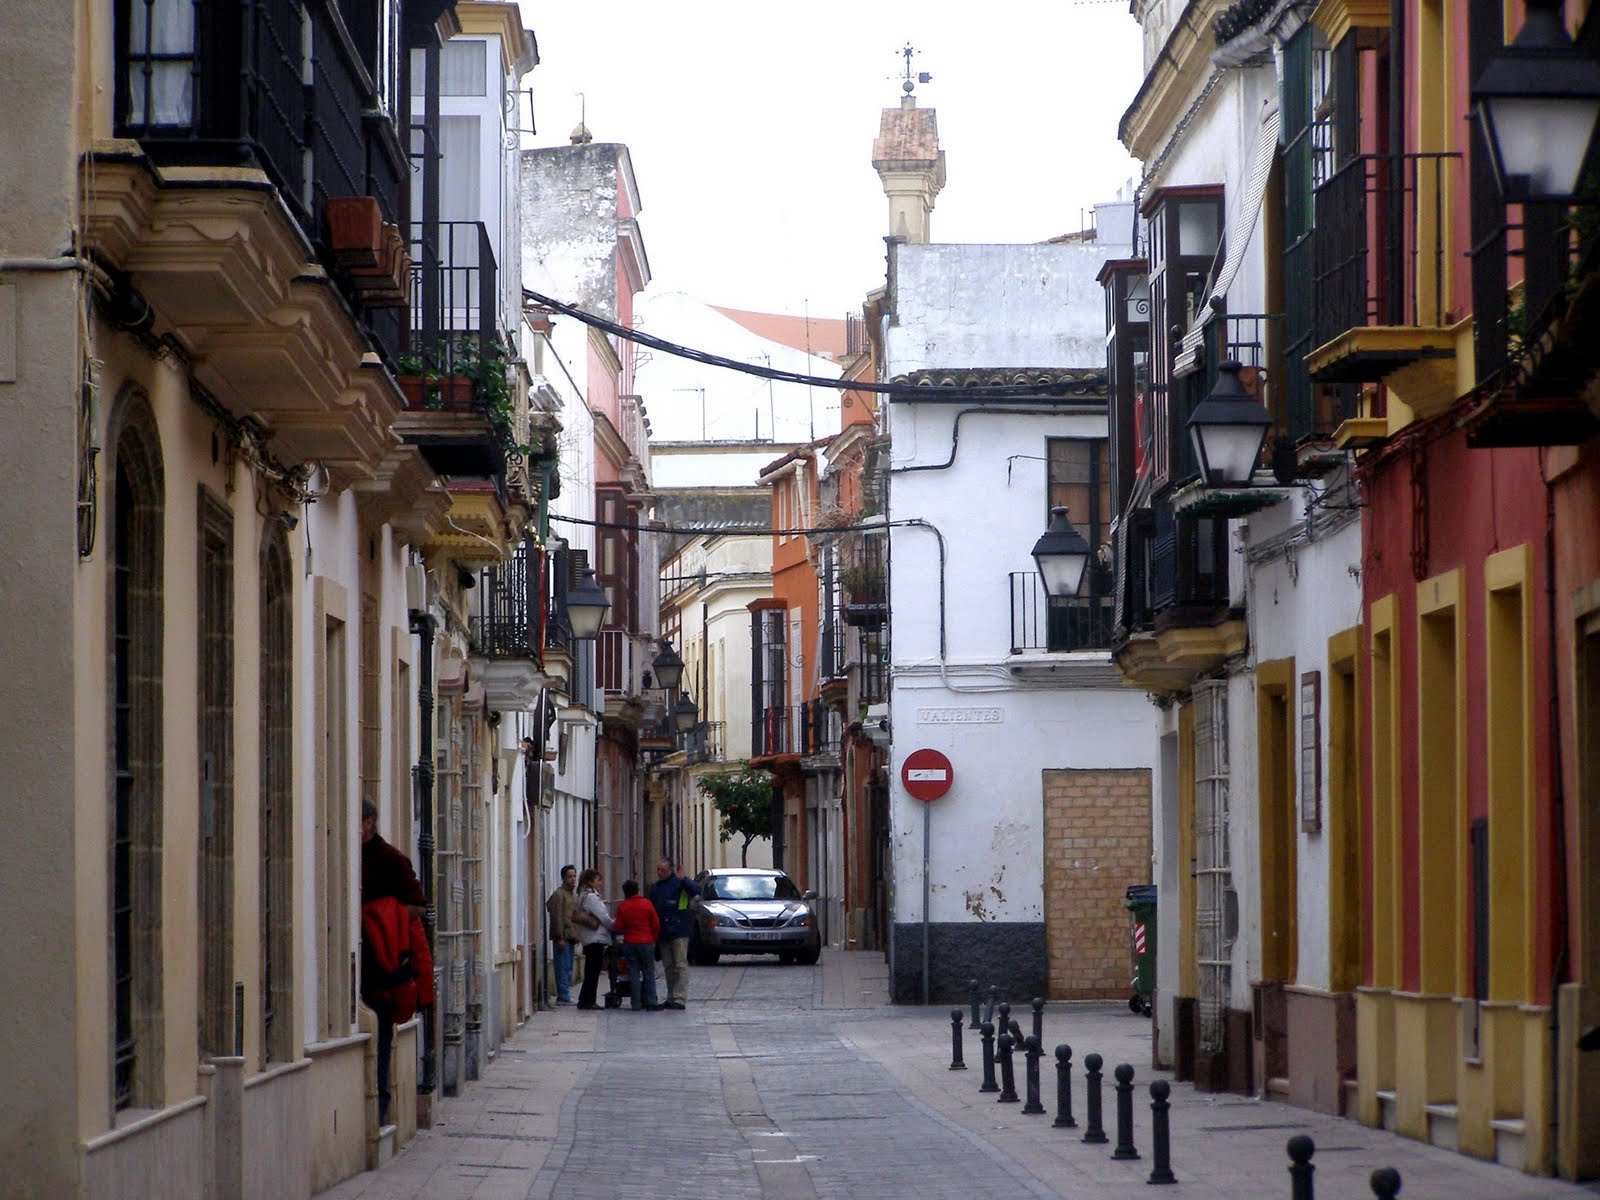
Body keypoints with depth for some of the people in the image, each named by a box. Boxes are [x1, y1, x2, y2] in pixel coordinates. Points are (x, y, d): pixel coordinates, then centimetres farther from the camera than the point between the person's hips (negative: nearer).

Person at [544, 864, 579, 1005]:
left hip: (571, 937, 9)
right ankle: (563, 997, -9)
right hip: (562, 937, -9)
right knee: (563, 967, -9)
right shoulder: (559, 894, -10)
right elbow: (557, 917, -15)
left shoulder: (574, 895, 18)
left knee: (568, 968, 10)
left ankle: (564, 996, 14)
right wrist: (560, 937, -19)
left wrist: (577, 936, 19)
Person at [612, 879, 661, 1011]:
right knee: (649, 973, 4)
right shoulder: (647, 904, -4)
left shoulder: (622, 907, -3)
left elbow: (618, 927, -1)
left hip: (629, 944, 1)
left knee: (633, 974, 4)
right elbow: (656, 925, -1)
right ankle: (651, 1003, -1)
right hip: (646, 943, -1)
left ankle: (636, 1004, 2)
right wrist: (653, 939, 13)